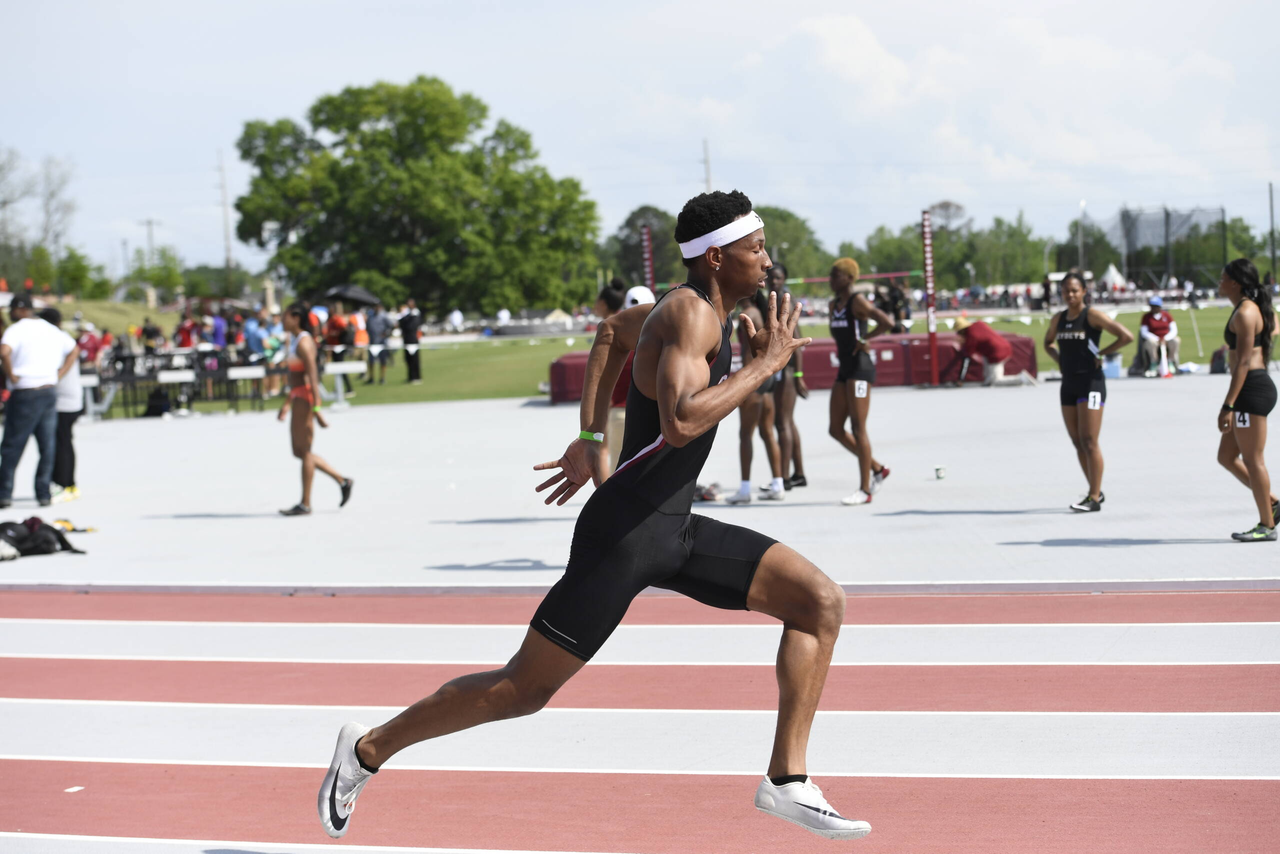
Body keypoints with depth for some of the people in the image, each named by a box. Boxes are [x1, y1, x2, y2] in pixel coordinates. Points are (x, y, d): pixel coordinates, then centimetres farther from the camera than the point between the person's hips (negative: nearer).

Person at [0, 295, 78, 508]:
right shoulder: (51, 329, 14)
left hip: (25, 394, -6)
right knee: (48, 445, 8)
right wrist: (58, 376, 17)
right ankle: (44, 493, 7)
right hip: (50, 391, 6)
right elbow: (74, 349, 25)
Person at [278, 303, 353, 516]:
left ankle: (305, 504, 3)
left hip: (305, 400, -10)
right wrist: (287, 402, 25)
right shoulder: (294, 340, 15)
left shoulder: (304, 342, -15)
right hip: (298, 398, 10)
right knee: (299, 451, 13)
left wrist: (316, 407, -24)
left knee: (304, 452, -3)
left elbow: (312, 377, -21)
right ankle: (342, 481, 19)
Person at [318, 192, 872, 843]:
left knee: (821, 601, -2)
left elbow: (612, 330, 31)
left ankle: (787, 781, -2)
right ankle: (368, 750, 16)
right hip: (624, 533, -9)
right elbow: (680, 423, -33)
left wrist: (589, 440, 28)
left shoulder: (697, 308, 12)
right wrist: (765, 364, -22)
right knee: (524, 690, -1)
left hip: (676, 531, 9)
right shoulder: (689, 313, -17)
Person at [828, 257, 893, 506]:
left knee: (858, 429, -7)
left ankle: (865, 490, -1)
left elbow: (887, 322, -24)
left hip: (860, 369, -9)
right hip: (844, 370, 9)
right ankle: (877, 469, 21)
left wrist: (864, 340, -15)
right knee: (835, 429, 8)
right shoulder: (834, 305, 13)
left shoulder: (858, 302, -11)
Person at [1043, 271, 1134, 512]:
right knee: (1077, 443, 10)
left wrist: (1102, 353, -11)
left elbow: (1126, 336, -15)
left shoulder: (1092, 316, -9)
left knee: (1089, 441, -9)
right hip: (1068, 384, 7)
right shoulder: (1058, 319, 10)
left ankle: (1094, 498, -6)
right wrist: (1059, 358, 11)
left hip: (1090, 383, -7)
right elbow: (1048, 343, 30)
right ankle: (1095, 491, 22)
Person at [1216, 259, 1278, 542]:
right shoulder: (1251, 309, 17)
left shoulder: (1245, 313, -14)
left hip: (1251, 390, -10)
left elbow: (1243, 362, -19)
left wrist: (1228, 406, -22)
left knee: (1253, 460, -4)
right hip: (1256, 388, 10)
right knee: (1226, 457, 12)